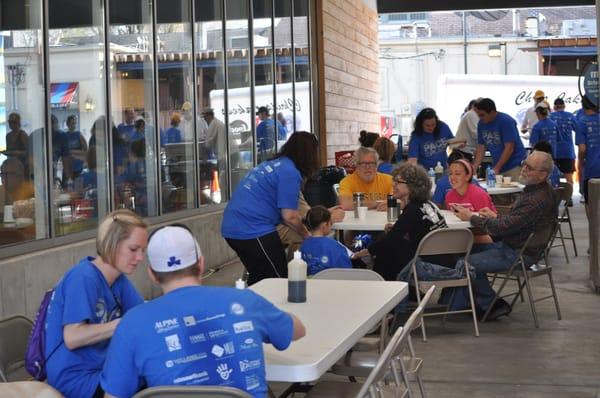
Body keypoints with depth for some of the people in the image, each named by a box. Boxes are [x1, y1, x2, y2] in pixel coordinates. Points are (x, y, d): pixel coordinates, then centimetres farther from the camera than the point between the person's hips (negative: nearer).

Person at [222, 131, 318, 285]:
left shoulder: (272, 164, 16)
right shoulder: (290, 172, -11)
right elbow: (289, 216, -12)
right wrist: (306, 235, 5)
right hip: (253, 231, -9)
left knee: (258, 278, 22)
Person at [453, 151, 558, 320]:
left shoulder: (538, 200, -28)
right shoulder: (535, 190, 6)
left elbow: (503, 228, -26)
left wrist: (471, 217, -16)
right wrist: (495, 216, 3)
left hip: (519, 254, -11)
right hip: (511, 245, 11)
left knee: (468, 263, -13)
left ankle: (492, 304, 7)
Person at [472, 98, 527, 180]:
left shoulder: (506, 121, -14)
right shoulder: (481, 124, 5)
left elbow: (509, 148, -17)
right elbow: (481, 147, 7)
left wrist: (496, 168, -19)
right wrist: (475, 167, -6)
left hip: (514, 166, -5)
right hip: (497, 167, 5)